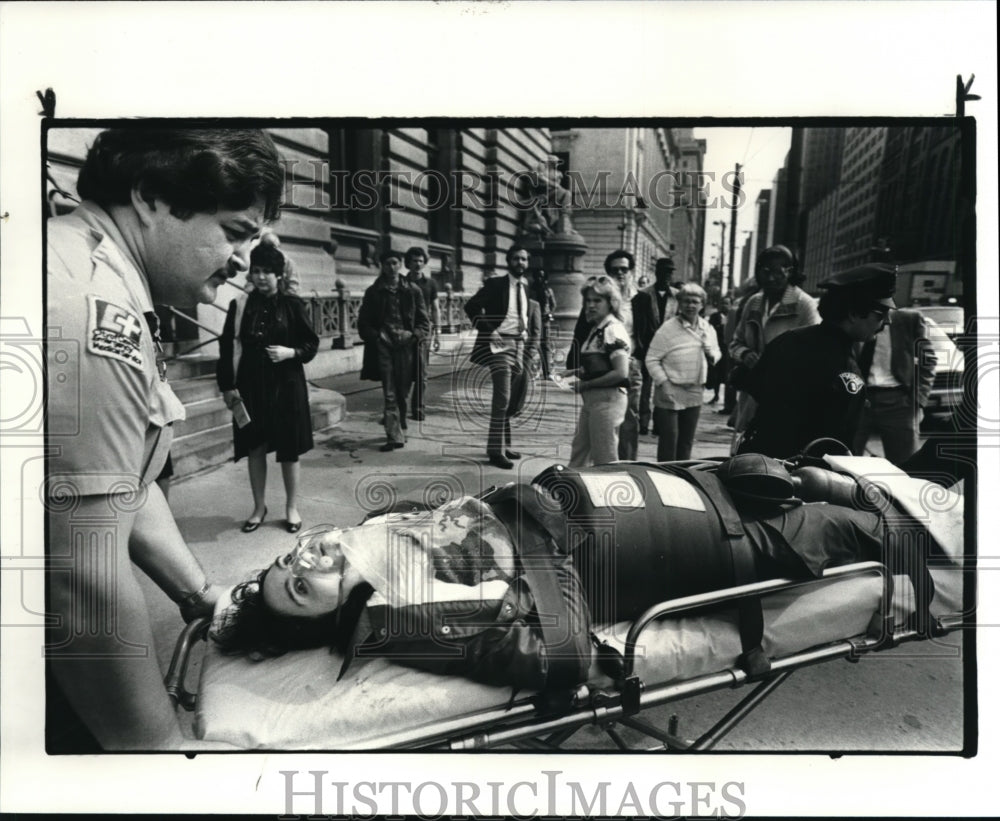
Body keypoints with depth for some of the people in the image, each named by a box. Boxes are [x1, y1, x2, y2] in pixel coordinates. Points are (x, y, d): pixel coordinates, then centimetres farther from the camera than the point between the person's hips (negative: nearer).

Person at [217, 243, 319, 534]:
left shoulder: (292, 305, -1)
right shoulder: (240, 305, 2)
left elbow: (312, 343, 3)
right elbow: (228, 347, 3)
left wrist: (291, 352, -16)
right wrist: (227, 385, -2)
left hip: (286, 385, -1)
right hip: (250, 385, 2)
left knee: (289, 449, 5)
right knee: (254, 447, 8)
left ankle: (292, 507, 20)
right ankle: (259, 506, 23)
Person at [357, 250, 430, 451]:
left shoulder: (412, 291, 9)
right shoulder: (373, 292, 8)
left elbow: (424, 322, 8)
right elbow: (363, 323, 9)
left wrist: (413, 334, -10)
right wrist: (376, 336, -7)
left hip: (406, 346, 1)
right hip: (383, 345, -1)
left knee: (402, 393, 7)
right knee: (390, 394, -7)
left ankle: (398, 429, 26)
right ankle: (395, 436, -7)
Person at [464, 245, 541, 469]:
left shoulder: (530, 289, 13)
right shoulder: (495, 285, -1)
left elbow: (536, 322, 17)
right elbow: (471, 306, -3)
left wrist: (532, 347, 5)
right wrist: (487, 330, -11)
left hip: (522, 345, 6)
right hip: (499, 343, -6)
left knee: (517, 400, 10)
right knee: (502, 398, -13)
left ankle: (502, 444, 25)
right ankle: (496, 450, -6)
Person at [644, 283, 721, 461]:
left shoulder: (708, 329, 9)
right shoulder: (668, 328, -9)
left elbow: (717, 354, 21)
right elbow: (652, 359, -8)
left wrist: (711, 354, -3)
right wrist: (663, 383, -16)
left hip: (695, 394, 5)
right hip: (670, 393, -5)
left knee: (687, 440, 14)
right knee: (669, 438, -3)